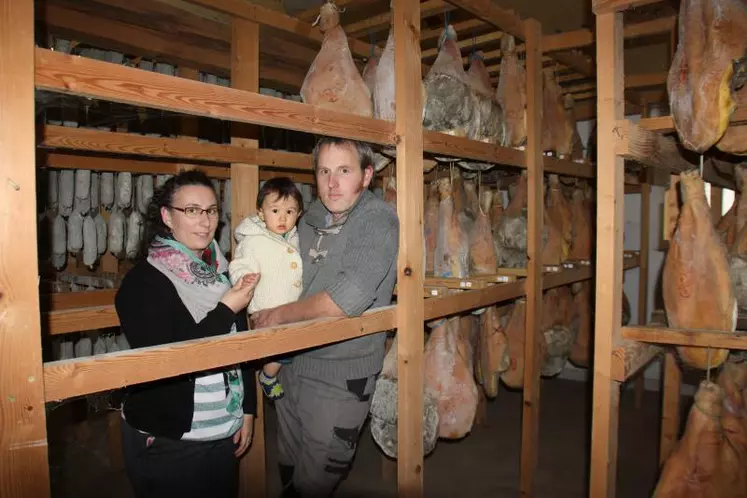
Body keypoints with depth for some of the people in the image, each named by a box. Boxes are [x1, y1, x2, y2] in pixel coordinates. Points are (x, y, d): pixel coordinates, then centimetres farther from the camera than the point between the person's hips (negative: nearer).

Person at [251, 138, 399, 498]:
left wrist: (280, 315, -13)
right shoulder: (311, 218, 5)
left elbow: (348, 299, -26)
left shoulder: (377, 219, -16)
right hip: (292, 364, 7)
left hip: (341, 377, -6)